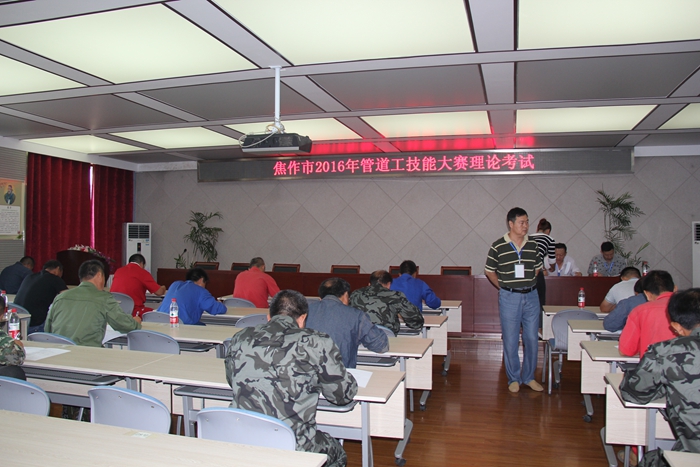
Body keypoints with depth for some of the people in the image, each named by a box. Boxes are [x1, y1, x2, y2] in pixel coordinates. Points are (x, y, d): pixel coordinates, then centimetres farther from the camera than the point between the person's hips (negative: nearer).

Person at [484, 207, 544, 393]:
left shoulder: (532, 245, 4)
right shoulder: (498, 246, -7)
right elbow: (489, 271, 5)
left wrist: (527, 284, 11)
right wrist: (505, 287, 4)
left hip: (531, 296, 3)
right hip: (509, 298, -3)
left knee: (531, 339, 8)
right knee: (510, 340, 4)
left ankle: (529, 377, 23)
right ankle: (514, 378, 19)